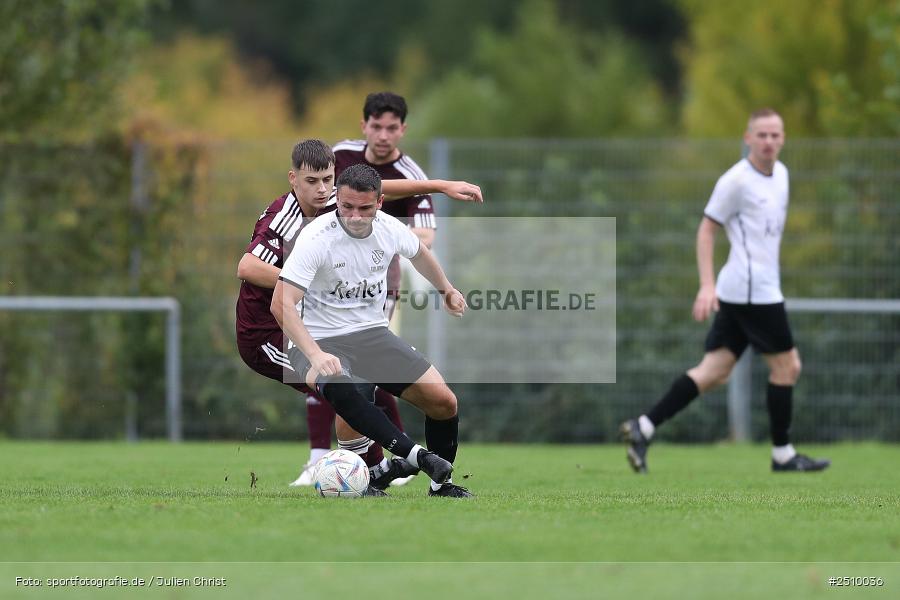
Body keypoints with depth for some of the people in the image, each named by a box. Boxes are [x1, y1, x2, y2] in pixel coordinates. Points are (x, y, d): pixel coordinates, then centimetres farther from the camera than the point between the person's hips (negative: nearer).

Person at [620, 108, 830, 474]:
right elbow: (706, 230, -9)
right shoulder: (736, 180, -11)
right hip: (755, 292, -8)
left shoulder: (780, 174, 15)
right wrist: (707, 285, -17)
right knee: (785, 366, -1)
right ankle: (782, 455, 10)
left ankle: (642, 428, 0)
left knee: (714, 373, 3)